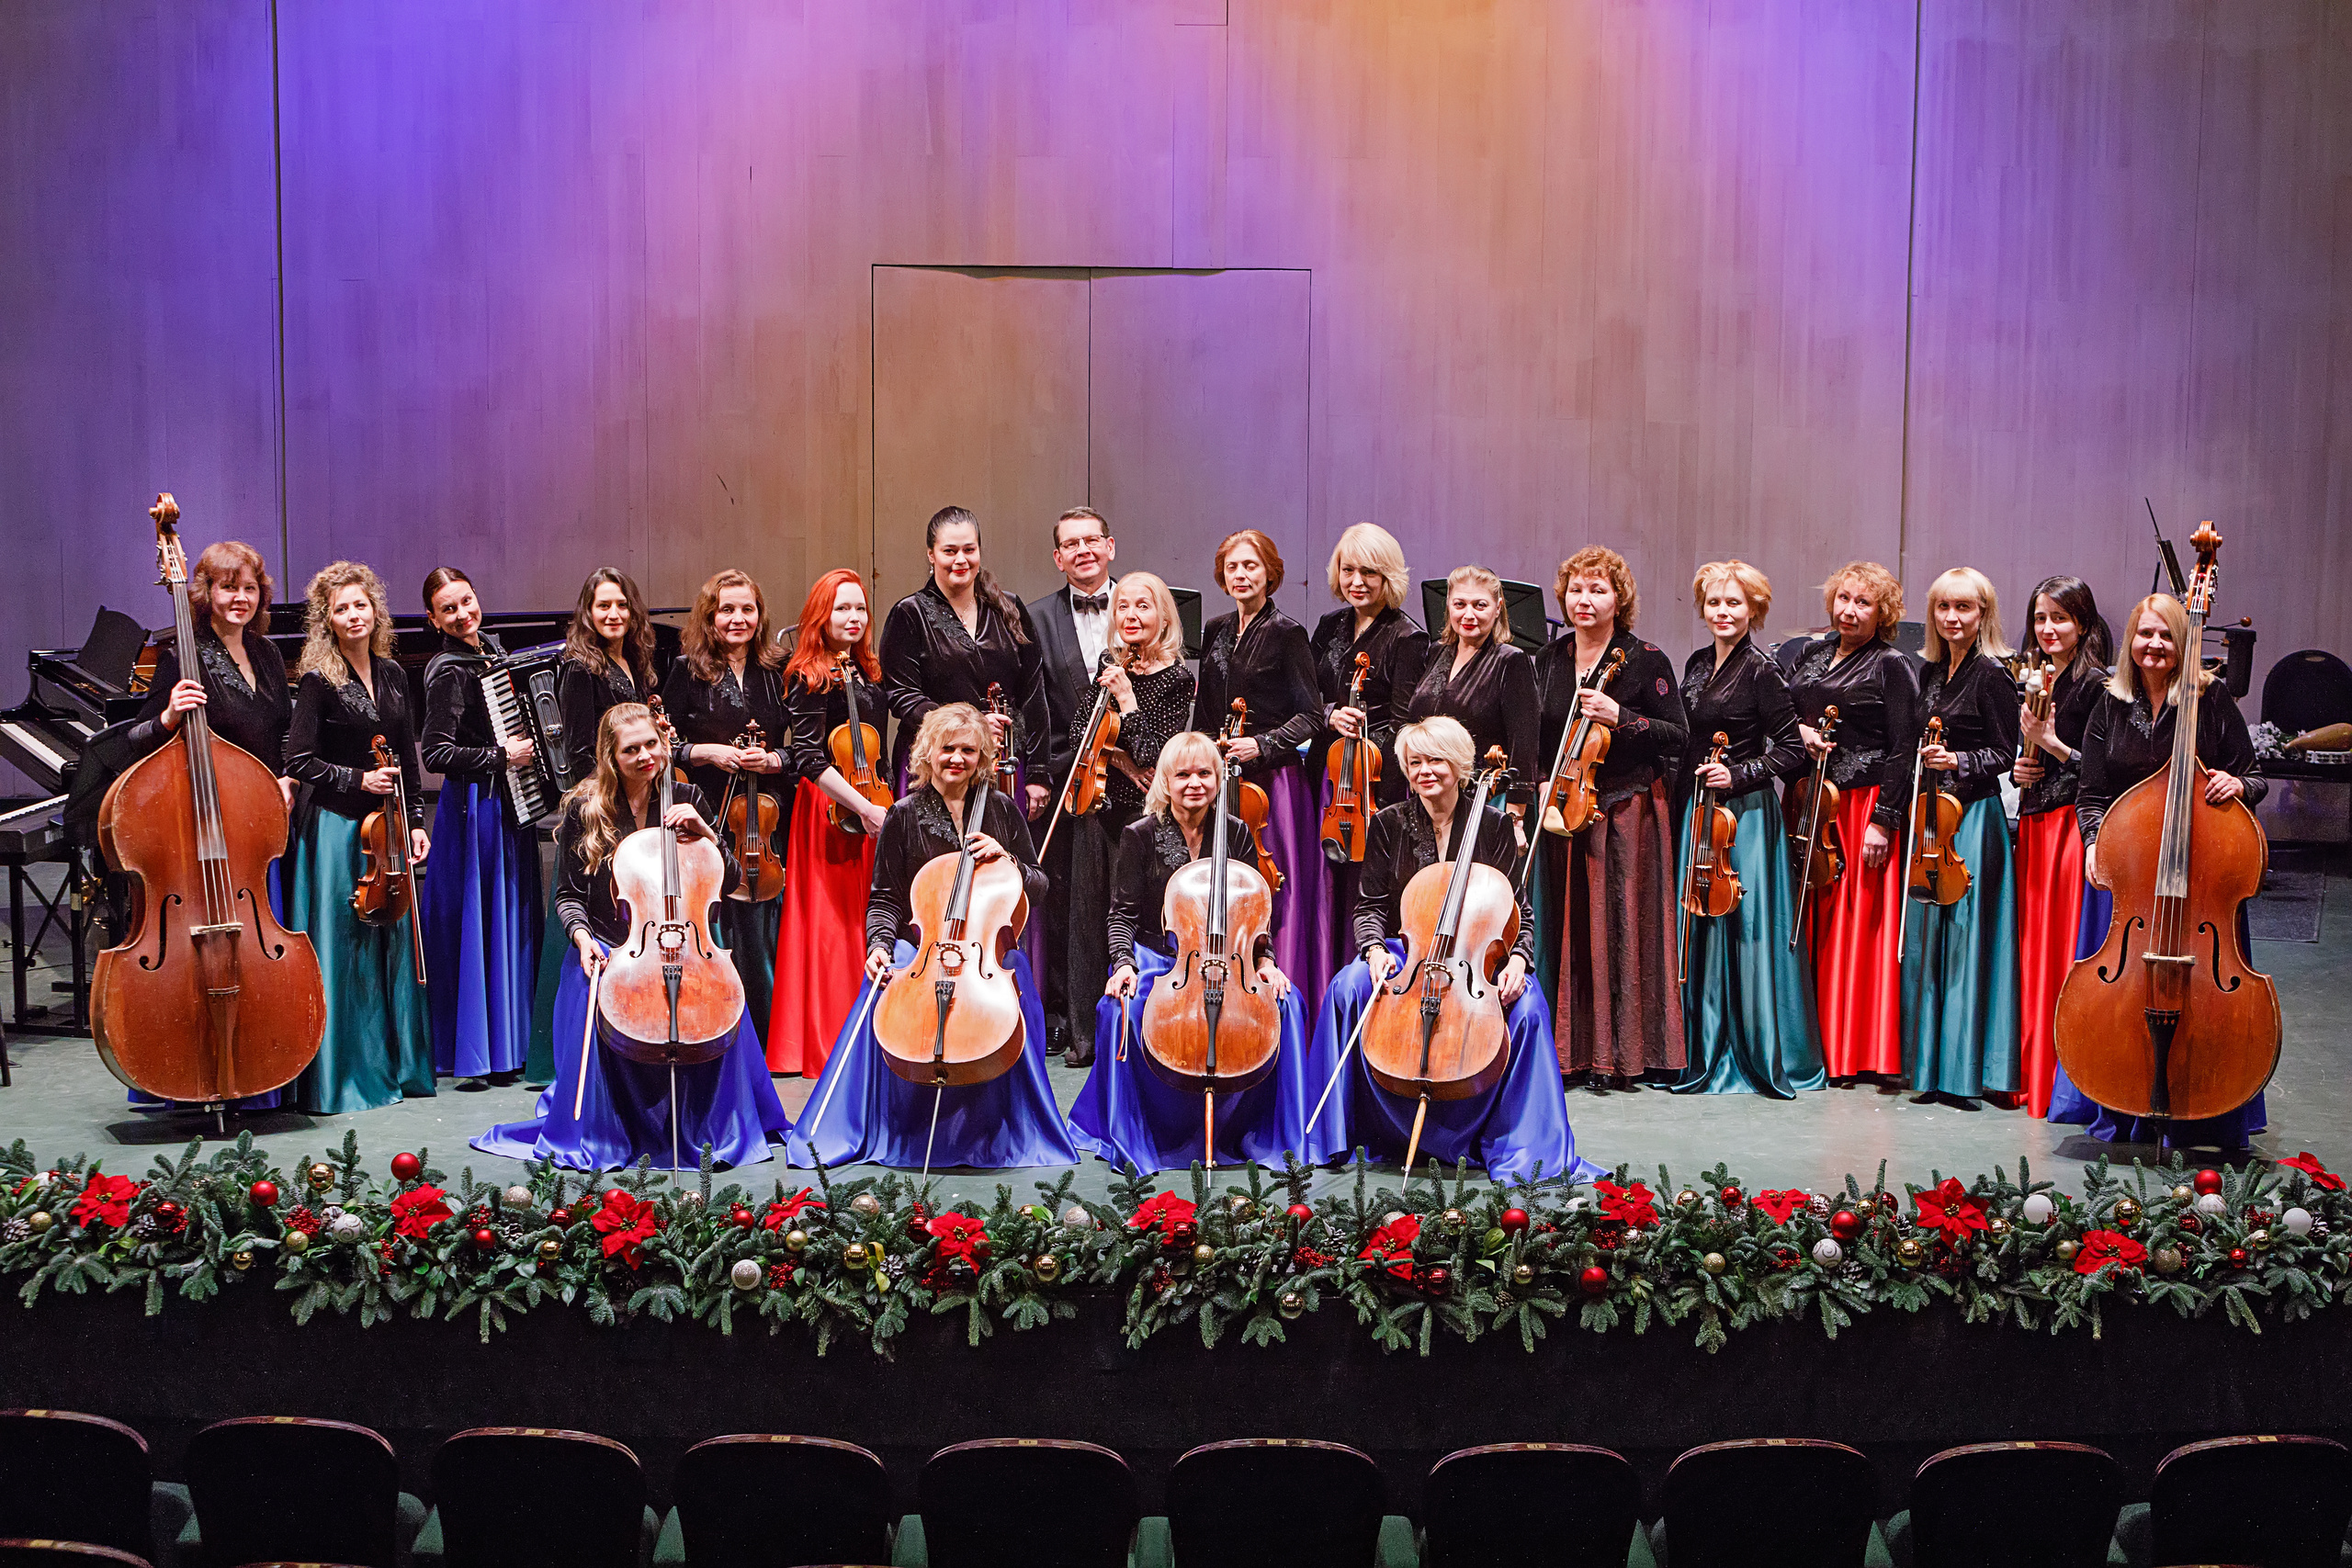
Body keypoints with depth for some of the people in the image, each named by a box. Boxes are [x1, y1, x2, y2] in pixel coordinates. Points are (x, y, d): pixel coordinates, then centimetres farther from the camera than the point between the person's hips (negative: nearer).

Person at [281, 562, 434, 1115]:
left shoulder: (391, 675, 10)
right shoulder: (319, 681, -8)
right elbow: (299, 762, -10)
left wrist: (415, 821, 10)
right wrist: (359, 780, -15)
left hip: (386, 825, 6)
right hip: (336, 827, -6)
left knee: (392, 939, 10)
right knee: (343, 947, -3)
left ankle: (398, 1064, 20)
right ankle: (344, 1076, 5)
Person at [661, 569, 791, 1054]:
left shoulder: (776, 673, 9)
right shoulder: (688, 672, 2)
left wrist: (772, 759, -8)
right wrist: (706, 751, -12)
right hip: (708, 819, -2)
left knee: (762, 937, 2)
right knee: (714, 934, -5)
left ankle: (765, 1044, 14)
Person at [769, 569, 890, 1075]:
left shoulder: (868, 673, 13)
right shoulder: (811, 678, -10)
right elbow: (809, 758, -18)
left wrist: (886, 802, 15)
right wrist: (862, 806, -22)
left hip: (871, 806, 7)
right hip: (832, 807, -7)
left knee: (865, 921, 10)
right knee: (832, 924, -4)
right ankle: (827, 1048, 2)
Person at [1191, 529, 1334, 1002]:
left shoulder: (1286, 634, -5)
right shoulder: (1216, 632, 14)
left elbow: (1311, 715, -7)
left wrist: (1262, 744, -18)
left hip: (1272, 781, -6)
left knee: (1272, 893, -5)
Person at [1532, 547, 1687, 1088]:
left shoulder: (1646, 659, -3)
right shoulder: (1550, 657, 11)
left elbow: (1675, 738, -5)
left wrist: (1619, 718, -18)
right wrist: (1544, 782, 4)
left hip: (1627, 811, -4)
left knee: (1621, 926, -3)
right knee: (1570, 927, 4)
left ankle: (1622, 1055, 3)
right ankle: (1573, 1049, 11)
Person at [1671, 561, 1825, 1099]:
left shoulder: (1761, 672, -9)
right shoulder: (1697, 665, 11)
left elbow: (1792, 751, -9)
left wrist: (1739, 774, -17)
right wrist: (1684, 803, 11)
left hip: (1744, 813, -7)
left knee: (1744, 928, -3)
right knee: (1696, 928, 9)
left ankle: (1760, 1054, 7)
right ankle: (1704, 1050, 19)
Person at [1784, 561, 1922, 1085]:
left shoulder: (1894, 666, -4)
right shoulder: (1811, 654, 14)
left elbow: (1903, 750, -8)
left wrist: (1884, 820, -15)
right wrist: (1800, 730, -2)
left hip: (1865, 802, -6)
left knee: (1859, 922, -3)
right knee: (1812, 921, 6)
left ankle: (1857, 1053, 4)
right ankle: (1818, 1044, 14)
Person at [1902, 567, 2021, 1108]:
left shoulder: (1992, 673, -8)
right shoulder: (1933, 672, 13)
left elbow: (2004, 753, -8)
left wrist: (1958, 762, -21)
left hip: (1973, 814, -7)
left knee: (1965, 937, -6)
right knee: (1924, 937, 8)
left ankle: (1966, 1071, 0)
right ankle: (1933, 1069, 17)